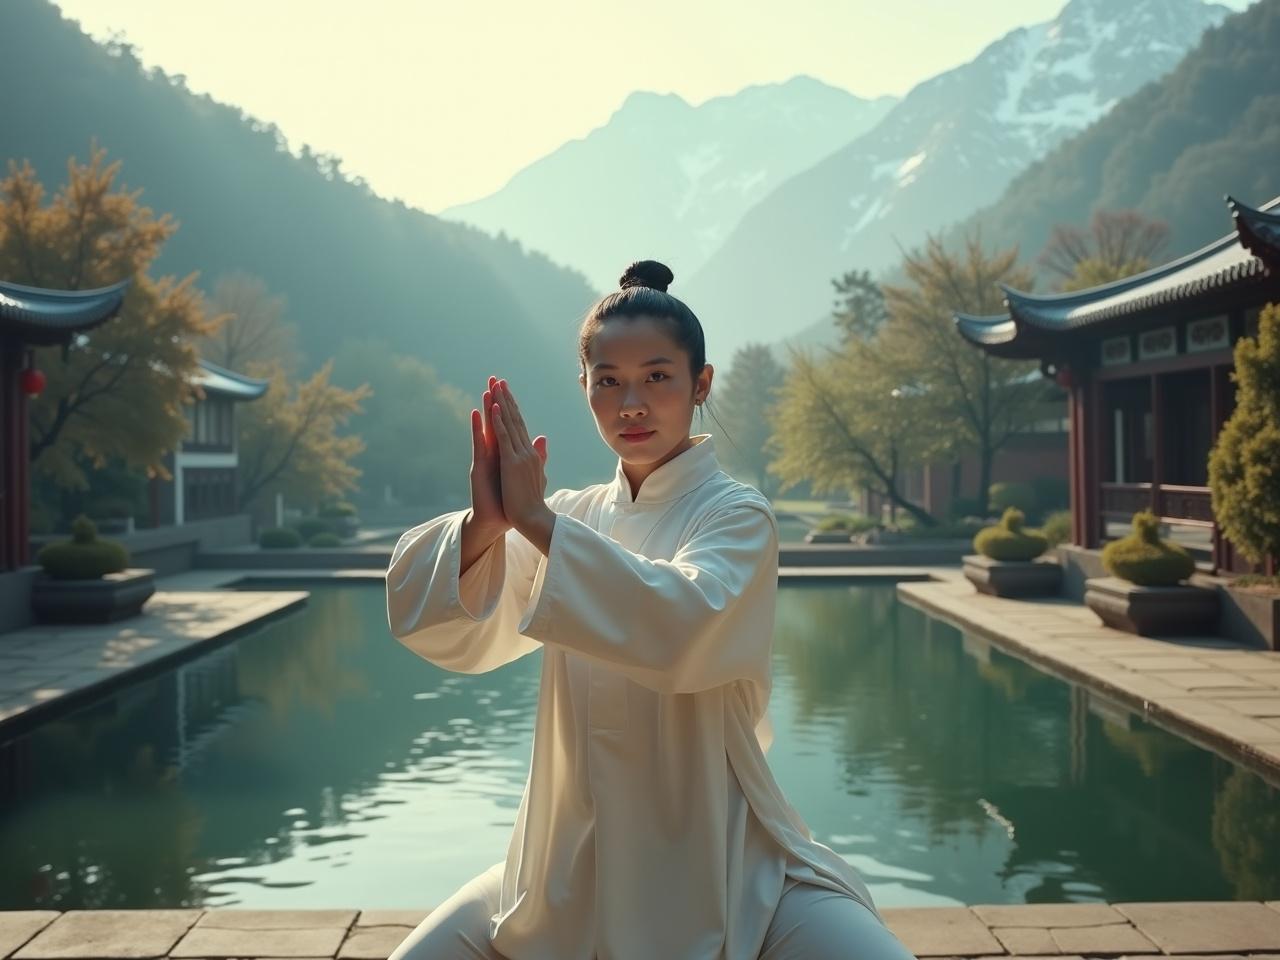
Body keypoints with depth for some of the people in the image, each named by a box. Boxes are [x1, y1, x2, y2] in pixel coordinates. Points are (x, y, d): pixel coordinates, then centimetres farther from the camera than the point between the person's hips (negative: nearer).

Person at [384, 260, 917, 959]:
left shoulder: (736, 515, -6)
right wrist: (487, 521, -24)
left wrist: (535, 520, -26)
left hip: (719, 856, -4)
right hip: (577, 856, 4)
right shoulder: (570, 518, 7)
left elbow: (685, 627, -28)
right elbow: (449, 637, -6)